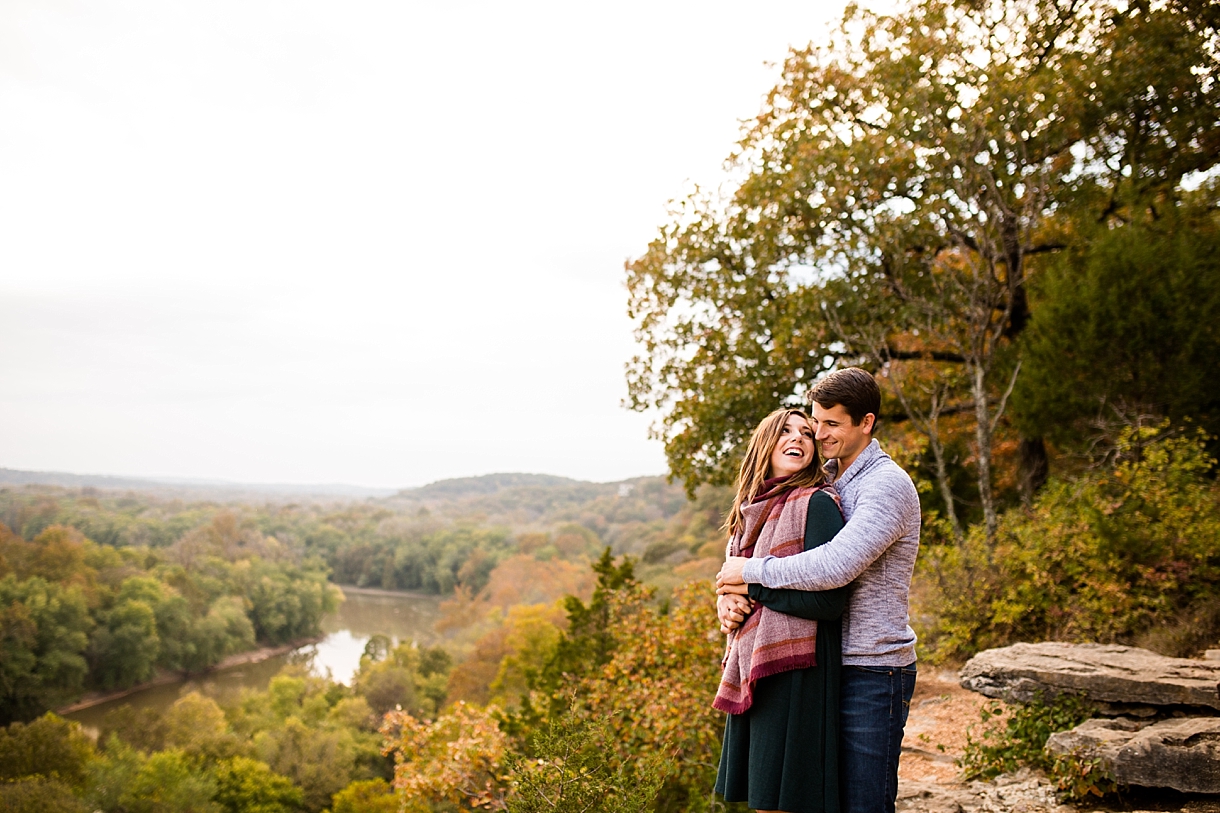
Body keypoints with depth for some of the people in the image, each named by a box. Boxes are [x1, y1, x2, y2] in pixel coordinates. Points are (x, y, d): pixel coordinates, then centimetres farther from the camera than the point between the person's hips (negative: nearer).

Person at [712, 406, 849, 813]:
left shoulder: (816, 504, -10)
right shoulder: (753, 510, 13)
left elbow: (828, 601, -17)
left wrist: (752, 583, -9)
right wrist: (727, 602, -2)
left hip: (794, 668, -7)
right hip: (752, 665, 7)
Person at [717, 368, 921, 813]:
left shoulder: (887, 485, -15)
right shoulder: (827, 480, 12)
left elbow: (834, 566, -28)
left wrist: (752, 571, -17)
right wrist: (731, 594, -1)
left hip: (873, 673, -8)